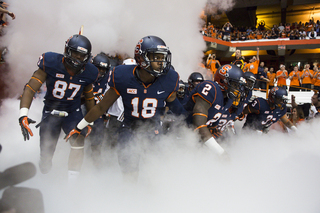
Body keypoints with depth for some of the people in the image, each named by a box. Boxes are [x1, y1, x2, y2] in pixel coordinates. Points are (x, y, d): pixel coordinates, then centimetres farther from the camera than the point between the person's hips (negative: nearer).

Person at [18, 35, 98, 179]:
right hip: (50, 113, -1)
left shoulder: (88, 73, -9)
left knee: (78, 141, -22)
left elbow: (89, 97, 7)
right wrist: (23, 114, -29)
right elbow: (30, 88, -18)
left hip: (73, 113, 1)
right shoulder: (50, 63, -17)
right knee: (46, 152, 3)